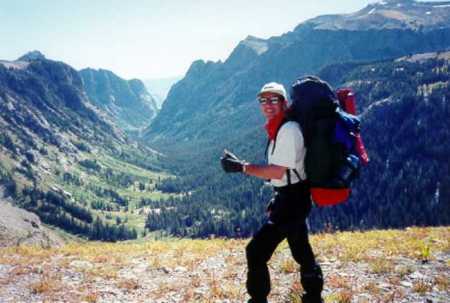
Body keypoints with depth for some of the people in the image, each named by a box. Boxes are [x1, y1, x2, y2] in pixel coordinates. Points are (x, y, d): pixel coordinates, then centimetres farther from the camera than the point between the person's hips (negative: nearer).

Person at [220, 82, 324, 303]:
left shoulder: (289, 129, -20)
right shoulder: (278, 129, 11)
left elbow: (278, 171, -24)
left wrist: (241, 167, -24)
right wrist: (277, 198, 20)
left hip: (292, 199, -10)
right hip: (290, 197, 10)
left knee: (256, 251, -11)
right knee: (301, 250, 22)